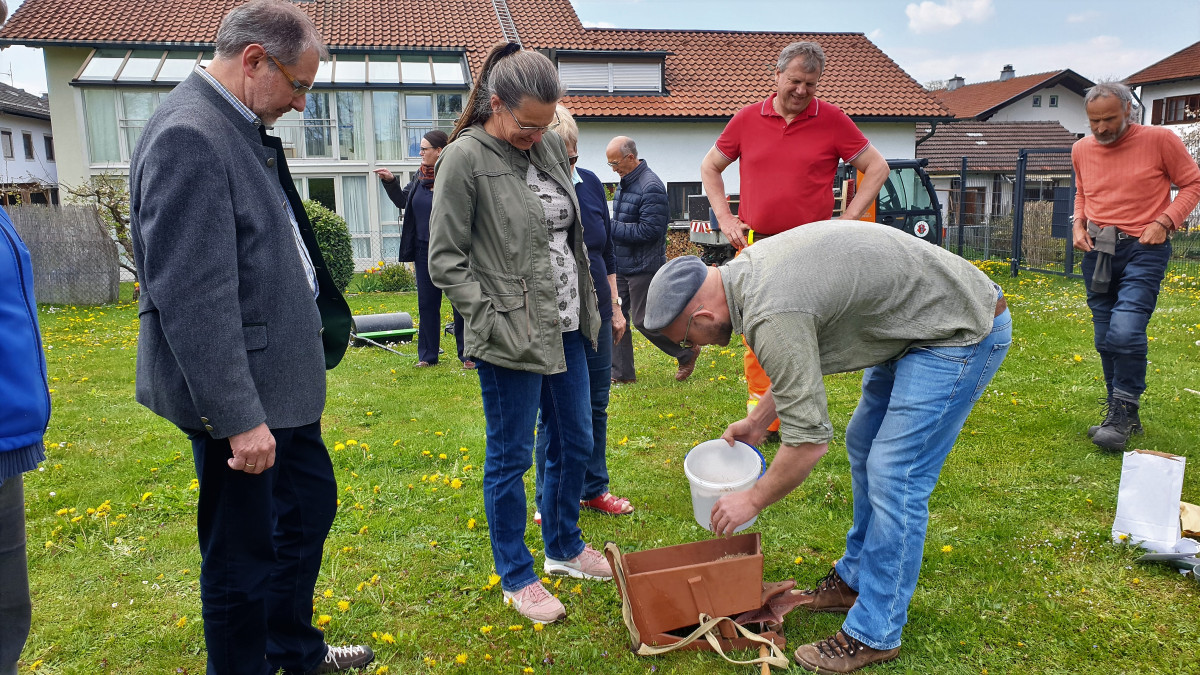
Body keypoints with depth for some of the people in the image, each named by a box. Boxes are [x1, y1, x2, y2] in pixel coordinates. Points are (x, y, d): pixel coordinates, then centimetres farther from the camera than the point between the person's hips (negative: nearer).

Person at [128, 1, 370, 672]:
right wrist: (240, 419, -24)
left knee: (311, 505, 23)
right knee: (245, 556, 5)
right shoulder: (188, 137, -21)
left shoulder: (244, 129, 10)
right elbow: (193, 299, -25)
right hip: (240, 397, -11)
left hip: (280, 383, 11)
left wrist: (324, 328, 20)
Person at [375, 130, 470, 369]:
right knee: (426, 303, 11)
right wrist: (390, 181, 7)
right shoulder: (420, 175, 8)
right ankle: (428, 355, 21)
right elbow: (402, 201, 20)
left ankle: (467, 355, 13)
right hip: (425, 250, 7)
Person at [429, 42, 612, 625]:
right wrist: (494, 324, -15)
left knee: (574, 442, 17)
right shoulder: (465, 158, -11)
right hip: (511, 338, -7)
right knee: (511, 458, 6)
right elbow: (445, 260, -11)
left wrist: (586, 306, 11)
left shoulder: (552, 147, 7)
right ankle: (516, 579, 24)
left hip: (566, 329, 7)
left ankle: (564, 548, 38)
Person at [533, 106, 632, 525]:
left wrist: (615, 308, 14)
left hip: (596, 316, 6)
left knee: (596, 406, 14)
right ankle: (549, 506, 19)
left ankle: (594, 490, 31)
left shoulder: (590, 183, 4)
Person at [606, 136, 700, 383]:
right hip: (621, 265, 9)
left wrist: (611, 228, -21)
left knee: (643, 320, -1)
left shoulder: (651, 187, -19)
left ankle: (687, 353, 20)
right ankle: (622, 373, 16)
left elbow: (649, 230, -24)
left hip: (643, 267, -9)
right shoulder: (625, 182, 11)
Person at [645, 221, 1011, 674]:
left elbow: (809, 440, -24)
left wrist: (752, 500, -9)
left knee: (895, 476, -9)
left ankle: (874, 634, 5)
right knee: (864, 447, 17)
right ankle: (855, 579, 32)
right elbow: (798, 362, 17)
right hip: (919, 320, 10)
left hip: (963, 331, -10)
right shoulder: (748, 268, 0)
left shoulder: (770, 316, -30)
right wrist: (757, 421, 18)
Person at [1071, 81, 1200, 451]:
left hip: (1143, 250, -5)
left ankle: (1122, 415, -6)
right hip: (1097, 251, 5)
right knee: (1106, 340, 8)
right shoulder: (1081, 149, 8)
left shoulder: (1160, 139, -6)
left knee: (1126, 332, -20)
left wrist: (1164, 222, -12)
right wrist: (1078, 224, 7)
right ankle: (1122, 416, 21)